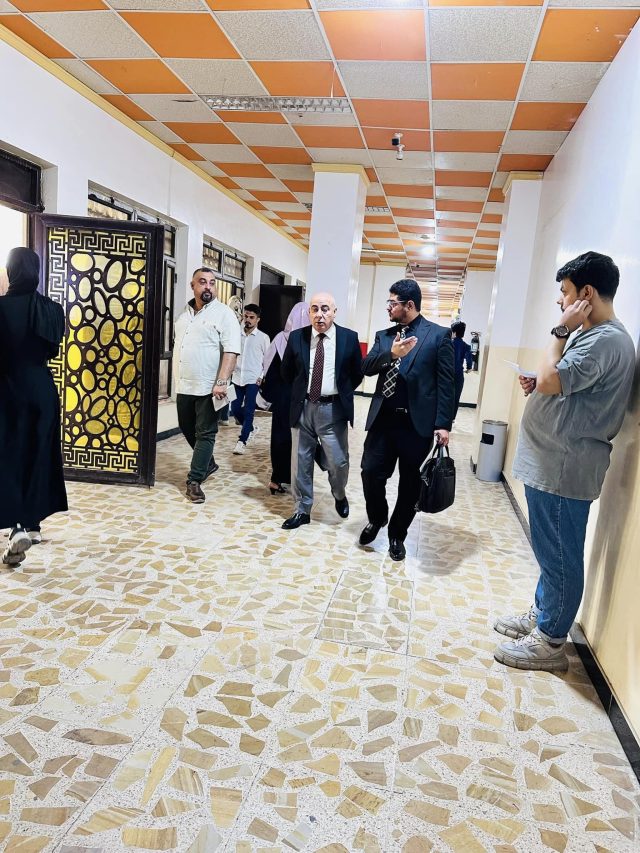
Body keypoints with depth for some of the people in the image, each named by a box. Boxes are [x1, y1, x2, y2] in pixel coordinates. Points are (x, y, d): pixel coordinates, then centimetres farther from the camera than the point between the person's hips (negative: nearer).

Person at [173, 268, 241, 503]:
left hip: (208, 386, -7)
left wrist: (221, 382, -24)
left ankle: (194, 481, 8)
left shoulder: (224, 314, -8)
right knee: (187, 428, 17)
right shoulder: (185, 313, 13)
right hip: (184, 385, 7)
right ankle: (208, 463, 37)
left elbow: (231, 351, -16)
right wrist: (177, 378, 18)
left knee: (205, 434, 0)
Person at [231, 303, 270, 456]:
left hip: (253, 379, -4)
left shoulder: (263, 337, -2)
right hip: (238, 377, 4)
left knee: (248, 410, -4)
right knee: (235, 408, 7)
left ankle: (242, 441, 2)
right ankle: (251, 428, 32)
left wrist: (263, 376, -7)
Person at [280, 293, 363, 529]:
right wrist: (300, 392, 11)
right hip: (303, 407, 2)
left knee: (338, 462, 0)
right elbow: (287, 373, 13)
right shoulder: (296, 337, 1)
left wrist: (342, 393, 6)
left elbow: (357, 374, 7)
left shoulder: (349, 338, -3)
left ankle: (339, 495, 33)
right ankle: (302, 510, 23)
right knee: (300, 462, 8)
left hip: (333, 409, -2)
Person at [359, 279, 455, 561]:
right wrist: (391, 354, -20)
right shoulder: (383, 335, 12)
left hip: (417, 422, -3)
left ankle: (397, 535, 27)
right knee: (371, 473, 1)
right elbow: (366, 367, -1)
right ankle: (376, 518, 29)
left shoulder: (439, 335, -1)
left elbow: (445, 382, -5)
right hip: (383, 419, 3)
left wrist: (443, 424, -10)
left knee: (410, 483, 8)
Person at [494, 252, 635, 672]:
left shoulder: (606, 340, -18)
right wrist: (538, 386, 5)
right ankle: (542, 614, 36)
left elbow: (549, 380, -26)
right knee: (551, 552, 21)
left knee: (560, 556, 3)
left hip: (564, 468, -10)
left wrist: (561, 331, -15)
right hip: (552, 463, 10)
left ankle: (551, 642, 17)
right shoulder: (593, 336, 15)